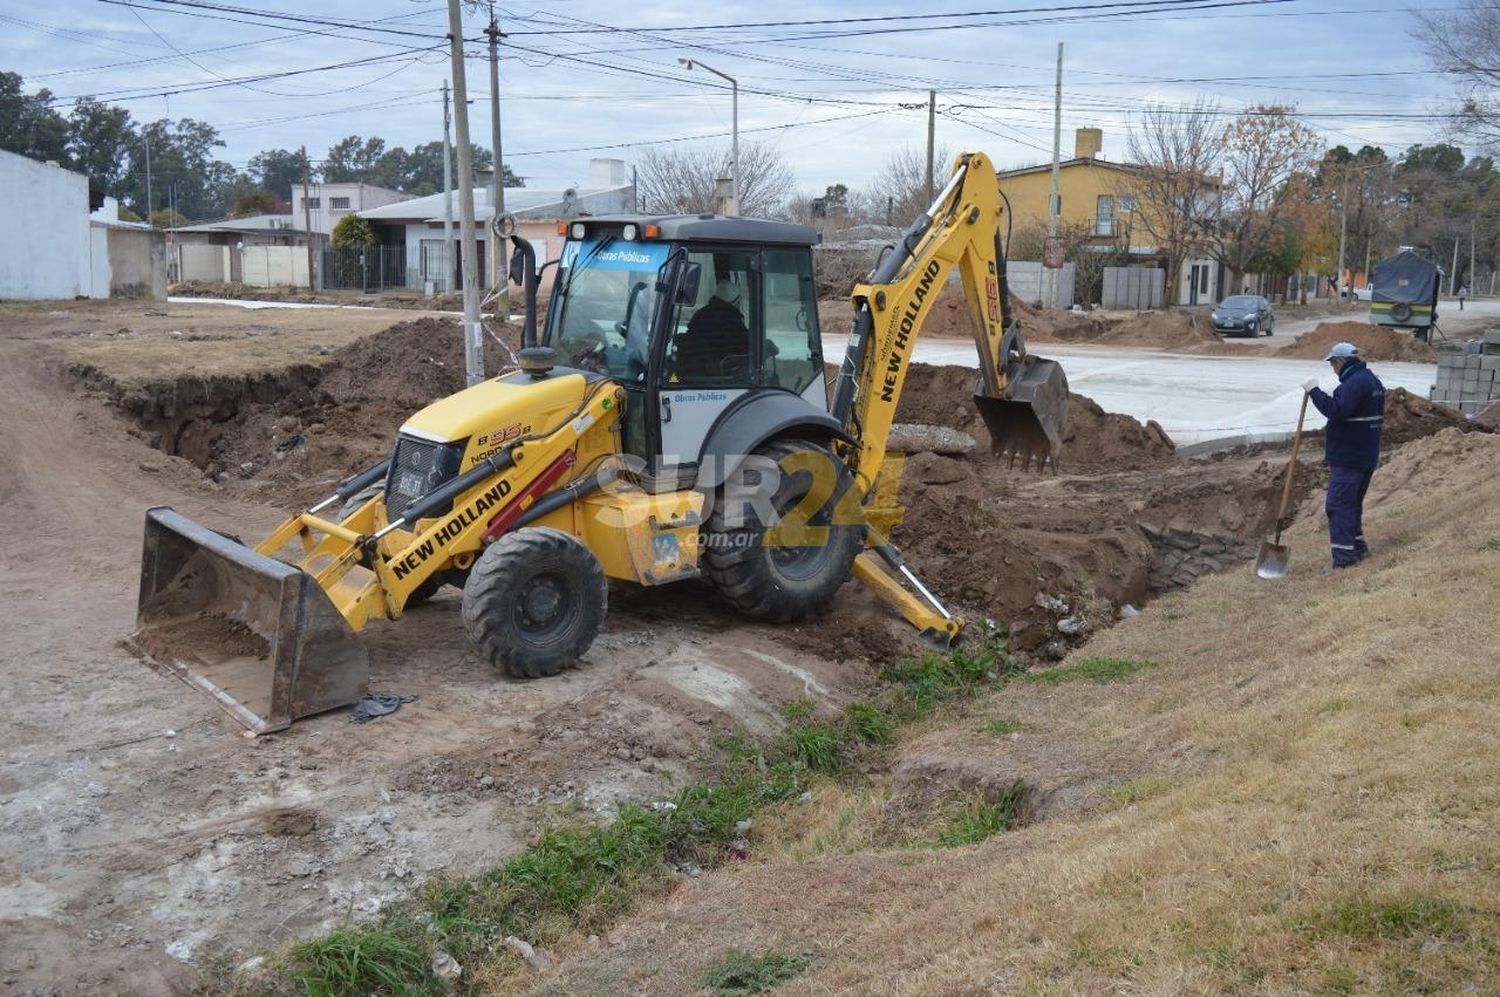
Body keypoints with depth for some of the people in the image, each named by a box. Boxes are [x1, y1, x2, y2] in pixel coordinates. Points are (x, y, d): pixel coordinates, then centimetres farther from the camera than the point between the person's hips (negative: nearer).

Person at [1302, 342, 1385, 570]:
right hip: (1367, 456, 10)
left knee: (1340, 504, -8)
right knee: (1353, 502, 21)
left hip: (1348, 459, -10)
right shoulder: (1372, 380, 16)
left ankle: (1344, 557, -10)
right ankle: (1358, 547, 29)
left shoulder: (1355, 382, -18)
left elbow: (1336, 411, -28)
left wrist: (1314, 391, -20)